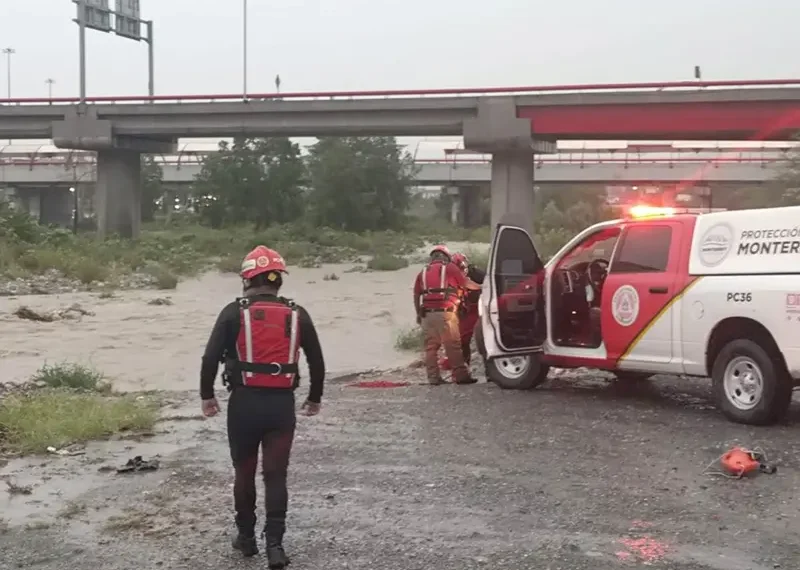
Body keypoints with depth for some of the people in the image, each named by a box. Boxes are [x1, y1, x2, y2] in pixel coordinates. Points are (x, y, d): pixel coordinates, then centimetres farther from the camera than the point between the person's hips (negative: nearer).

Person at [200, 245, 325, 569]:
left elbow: (211, 357, -7)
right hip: (282, 404, 1)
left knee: (244, 472, 15)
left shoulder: (234, 312, -3)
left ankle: (246, 537, 26)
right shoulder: (297, 315, 4)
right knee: (276, 475, 5)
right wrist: (314, 398, 24)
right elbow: (317, 361, 10)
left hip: (244, 402, -1)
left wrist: (207, 396, 7)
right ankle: (274, 544, -4)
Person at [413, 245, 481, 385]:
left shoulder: (423, 272, 18)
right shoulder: (449, 268, 6)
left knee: (431, 347, 8)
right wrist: (480, 287, 22)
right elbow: (467, 284, 5)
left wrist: (418, 313, 22)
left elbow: (416, 295, 15)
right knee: (453, 345, -3)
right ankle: (460, 375, -5)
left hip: (427, 314, 5)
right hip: (445, 313, -4)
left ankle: (433, 377, 5)